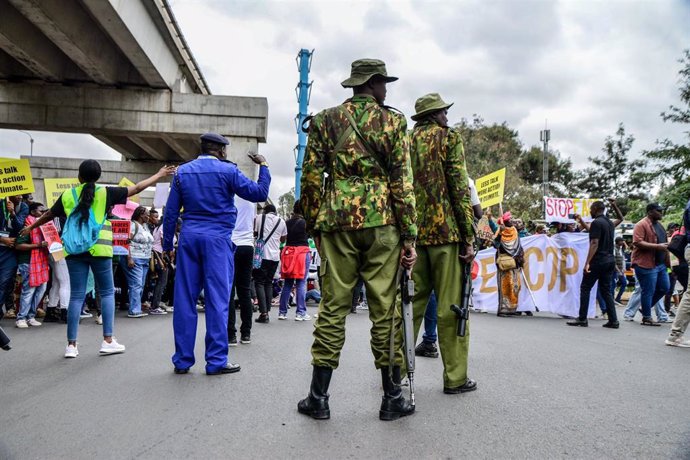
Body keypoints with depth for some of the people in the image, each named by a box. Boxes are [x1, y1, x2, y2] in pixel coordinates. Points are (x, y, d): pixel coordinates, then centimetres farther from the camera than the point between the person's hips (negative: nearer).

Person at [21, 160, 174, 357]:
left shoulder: (67, 195, 10)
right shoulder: (105, 193, 1)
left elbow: (48, 215, 24)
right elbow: (137, 188, 5)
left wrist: (31, 227, 43)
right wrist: (159, 175, 15)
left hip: (75, 250, 3)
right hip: (98, 249, -3)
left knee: (76, 296, 6)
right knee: (107, 293, 8)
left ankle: (71, 345, 6)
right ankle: (108, 341, 4)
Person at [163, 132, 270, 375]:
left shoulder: (183, 171, 10)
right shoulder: (227, 171, -2)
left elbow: (171, 212, 9)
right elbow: (260, 193, 0)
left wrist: (168, 244, 14)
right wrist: (263, 166, 13)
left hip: (189, 237, 4)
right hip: (217, 239, -4)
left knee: (185, 299, 6)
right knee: (217, 299, 0)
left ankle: (182, 360, 11)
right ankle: (216, 360, 2)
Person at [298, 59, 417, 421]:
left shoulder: (325, 120, 10)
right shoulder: (393, 121, 5)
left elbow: (311, 177, 5)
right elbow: (402, 181, -2)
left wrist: (315, 228, 12)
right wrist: (409, 236, -1)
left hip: (337, 221, 2)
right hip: (382, 223, -1)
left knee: (333, 306, 6)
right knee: (384, 309, 4)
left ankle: (319, 397, 11)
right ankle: (392, 398, 13)